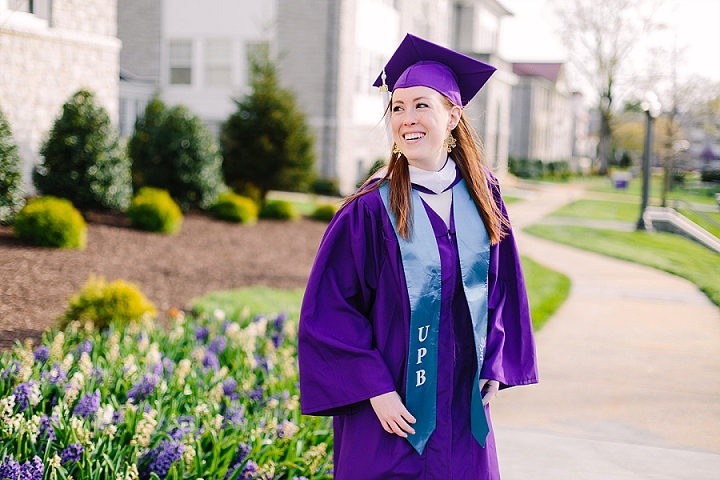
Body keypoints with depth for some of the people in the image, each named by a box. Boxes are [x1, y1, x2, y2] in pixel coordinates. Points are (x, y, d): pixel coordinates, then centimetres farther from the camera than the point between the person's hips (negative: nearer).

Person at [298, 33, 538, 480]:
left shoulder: (482, 195, 1)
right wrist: (376, 390, -15)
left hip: (464, 408, 4)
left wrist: (494, 366, 3)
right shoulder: (371, 210, -12)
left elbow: (501, 284, 11)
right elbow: (328, 309, -11)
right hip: (394, 411, -4)